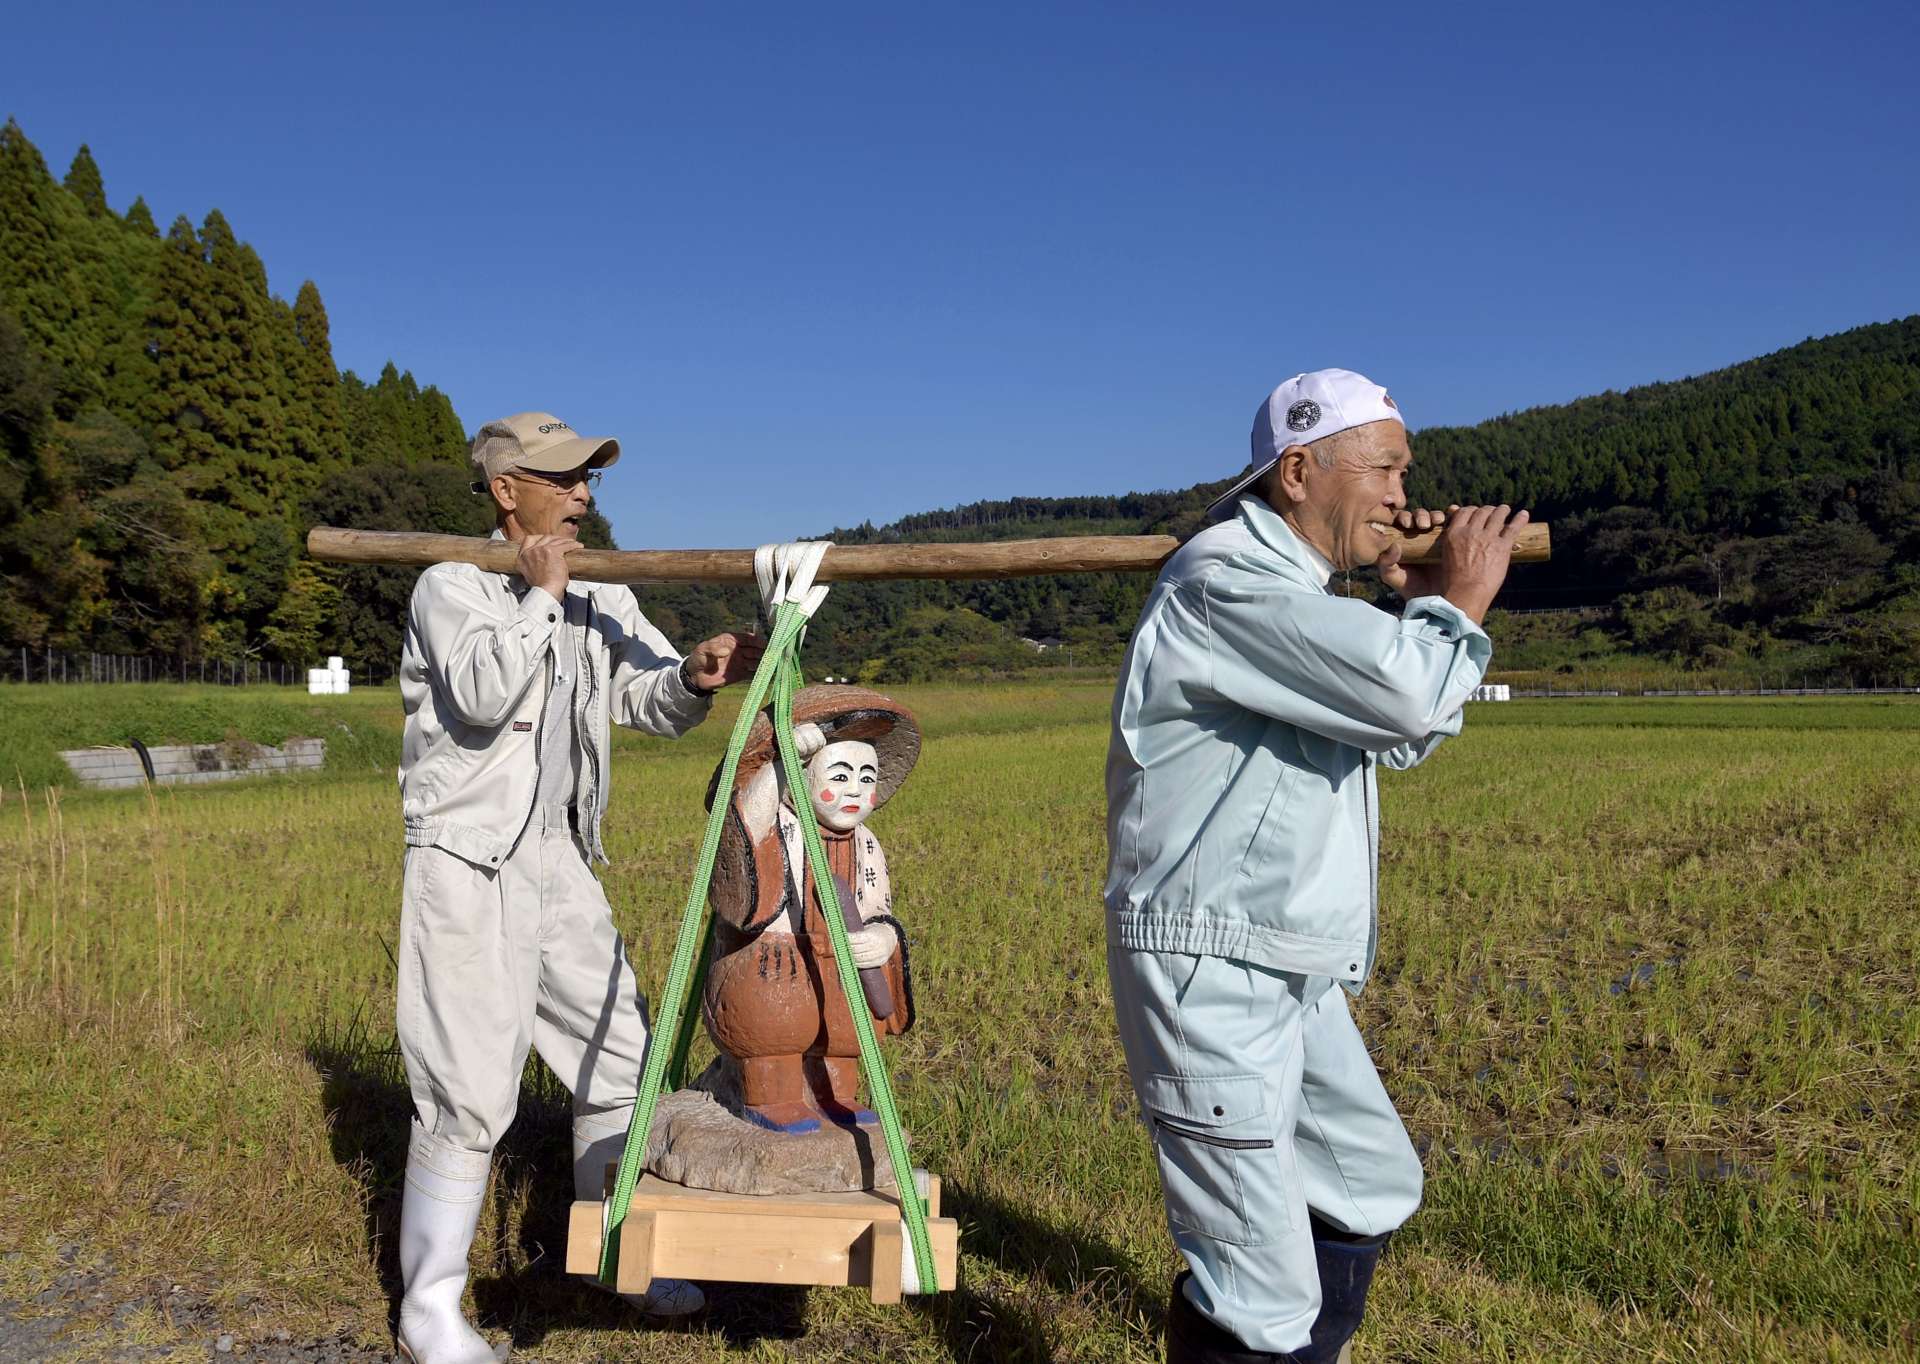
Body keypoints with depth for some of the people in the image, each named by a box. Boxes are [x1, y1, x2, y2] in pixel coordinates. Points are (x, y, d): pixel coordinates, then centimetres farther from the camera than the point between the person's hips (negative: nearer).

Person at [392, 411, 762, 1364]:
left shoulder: (599, 599, 10)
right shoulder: (451, 584, -7)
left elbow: (651, 703, 4)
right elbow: (482, 695, -24)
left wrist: (695, 678, -17)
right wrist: (541, 595, -17)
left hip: (559, 858, 7)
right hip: (468, 859, -7)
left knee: (618, 1056, 13)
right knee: (468, 1093, -5)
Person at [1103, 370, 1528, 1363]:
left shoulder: (1296, 592, 15)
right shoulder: (1226, 579, -18)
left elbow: (1404, 737, 22)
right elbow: (1403, 691, -27)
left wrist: (1424, 602, 10)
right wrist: (1459, 602, -7)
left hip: (1288, 973, 11)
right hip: (1209, 972, -11)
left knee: (1373, 1184, 27)